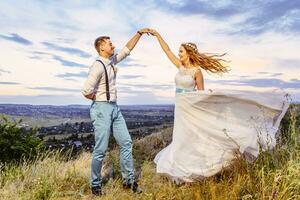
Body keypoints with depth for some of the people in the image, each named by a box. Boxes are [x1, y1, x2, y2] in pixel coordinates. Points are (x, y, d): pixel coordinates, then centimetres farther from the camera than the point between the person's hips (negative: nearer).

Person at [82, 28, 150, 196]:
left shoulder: (112, 61, 10)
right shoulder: (98, 66, -16)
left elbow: (127, 49, 21)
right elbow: (86, 91, -23)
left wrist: (139, 33, 18)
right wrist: (99, 98, -5)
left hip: (115, 108, 9)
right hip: (102, 109, -9)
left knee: (126, 142, 7)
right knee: (101, 150, -1)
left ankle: (129, 180, 18)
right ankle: (96, 184, 18)